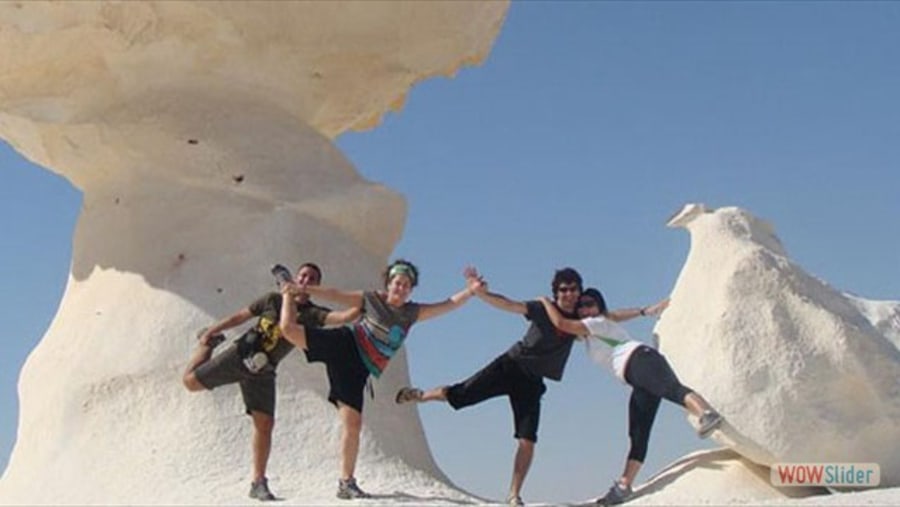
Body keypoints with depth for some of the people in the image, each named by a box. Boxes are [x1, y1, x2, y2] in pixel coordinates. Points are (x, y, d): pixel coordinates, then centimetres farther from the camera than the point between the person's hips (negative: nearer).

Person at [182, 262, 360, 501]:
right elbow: (240, 316, 7)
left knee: (265, 424, -10)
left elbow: (343, 317, -20)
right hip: (240, 354, 0)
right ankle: (208, 342, 31)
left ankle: (258, 483, -1)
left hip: (262, 371, 0)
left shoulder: (313, 314, -3)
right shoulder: (273, 299, 0)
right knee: (190, 381, 2)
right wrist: (211, 330, 6)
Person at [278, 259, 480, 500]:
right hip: (344, 344, -2)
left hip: (358, 368, 2)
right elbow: (335, 295, 3)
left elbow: (448, 305, 5)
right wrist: (303, 289, -3)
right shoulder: (371, 298, 1)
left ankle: (346, 483, 3)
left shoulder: (412, 312, 8)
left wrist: (469, 291, -10)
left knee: (353, 423, -5)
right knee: (290, 329, -17)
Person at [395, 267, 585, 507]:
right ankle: (420, 395, 29)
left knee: (527, 441, -8)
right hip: (511, 364, -2)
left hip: (531, 382, 3)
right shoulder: (544, 309, -10)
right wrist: (482, 293, -36)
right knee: (458, 395, -2)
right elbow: (508, 304, -20)